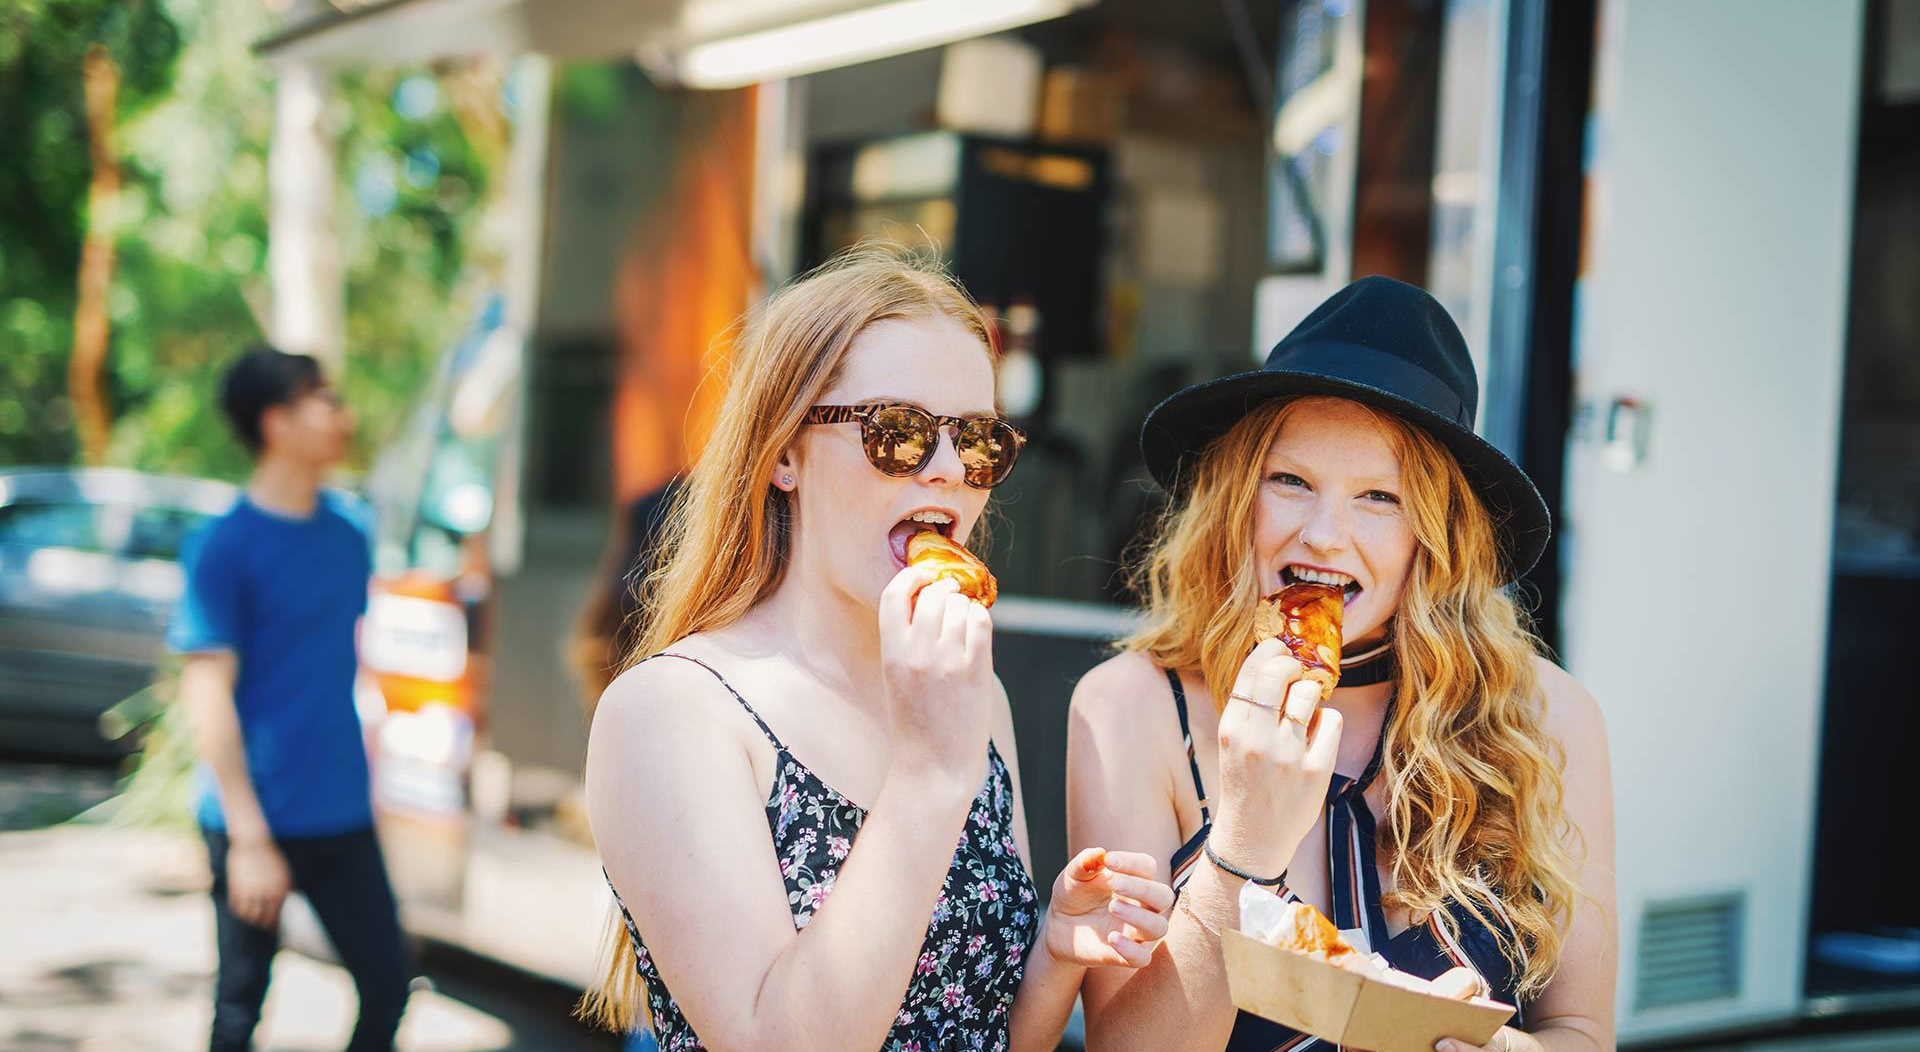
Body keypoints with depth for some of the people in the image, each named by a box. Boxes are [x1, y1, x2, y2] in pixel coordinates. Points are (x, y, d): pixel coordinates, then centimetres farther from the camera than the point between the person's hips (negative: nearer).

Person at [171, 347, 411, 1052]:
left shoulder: (350, 524, 6)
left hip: (343, 815, 5)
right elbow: (207, 694, -15)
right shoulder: (223, 547, -13)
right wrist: (248, 837, -18)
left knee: (387, 983, 6)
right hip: (258, 820, -5)